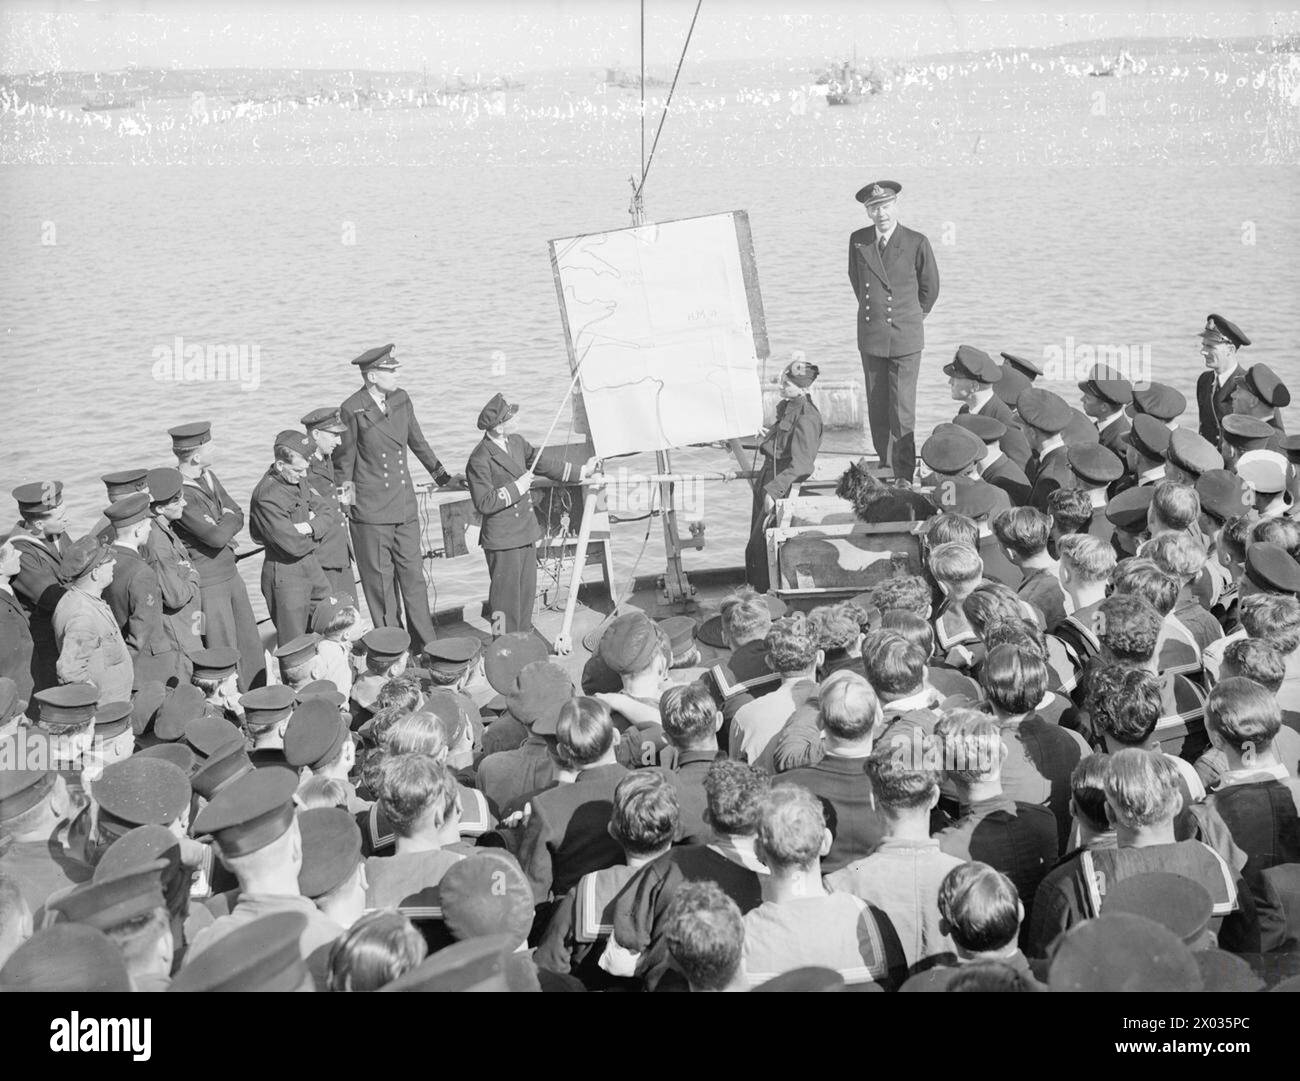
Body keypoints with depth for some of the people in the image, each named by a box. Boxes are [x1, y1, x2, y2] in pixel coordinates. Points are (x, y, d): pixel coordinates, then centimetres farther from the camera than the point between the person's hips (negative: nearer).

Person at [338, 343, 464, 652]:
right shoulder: (352, 410, -10)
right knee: (380, 579, 3)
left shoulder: (401, 399, 7)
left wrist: (443, 477, 24)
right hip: (371, 511, -5)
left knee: (413, 574, 8)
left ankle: (426, 645, 14)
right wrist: (346, 488, -6)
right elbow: (345, 457, 0)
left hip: (405, 506, 5)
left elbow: (418, 442, 20)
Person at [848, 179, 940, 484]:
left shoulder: (916, 243, -8)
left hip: (904, 338, -4)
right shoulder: (858, 241, 2)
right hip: (870, 338, 4)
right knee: (877, 407, 8)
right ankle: (885, 464, 19)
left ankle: (905, 476, 0)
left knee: (902, 411, -5)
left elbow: (930, 287, 7)